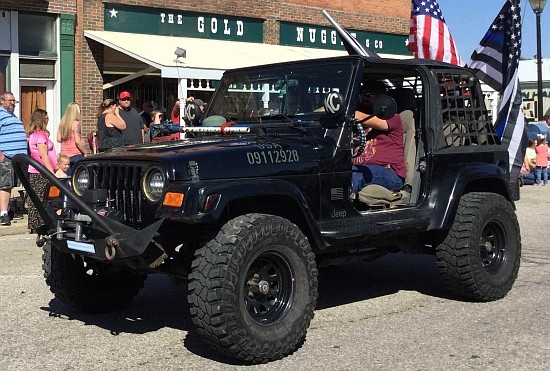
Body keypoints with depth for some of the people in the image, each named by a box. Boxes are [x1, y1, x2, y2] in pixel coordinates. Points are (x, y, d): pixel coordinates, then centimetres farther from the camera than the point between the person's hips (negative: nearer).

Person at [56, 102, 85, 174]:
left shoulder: (62, 123, 6)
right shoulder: (76, 123, -11)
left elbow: (59, 139, 9)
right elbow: (77, 141, -15)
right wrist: (84, 152, -4)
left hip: (65, 156, 6)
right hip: (76, 155, -6)